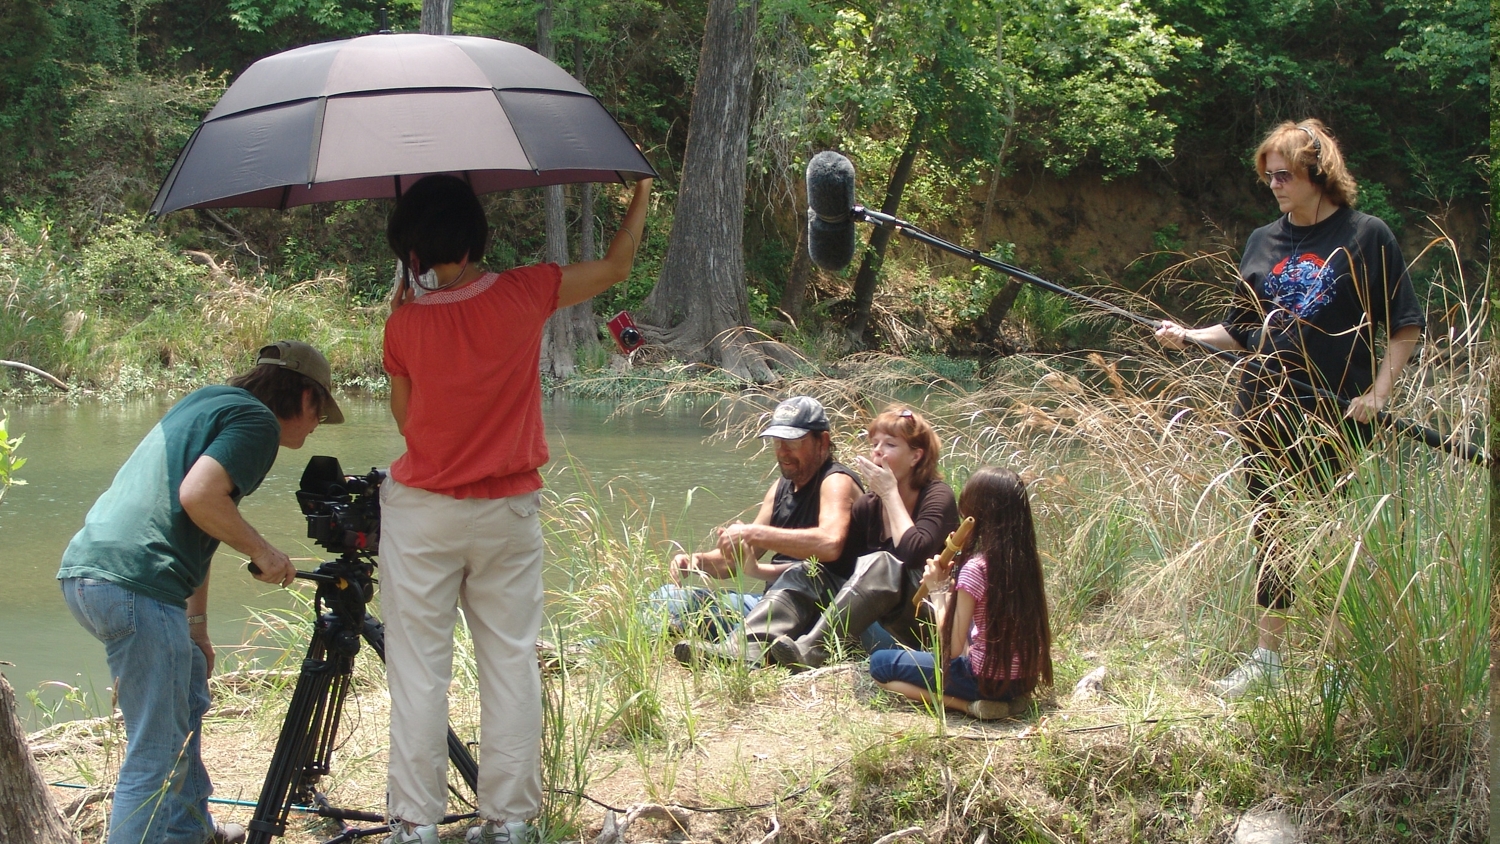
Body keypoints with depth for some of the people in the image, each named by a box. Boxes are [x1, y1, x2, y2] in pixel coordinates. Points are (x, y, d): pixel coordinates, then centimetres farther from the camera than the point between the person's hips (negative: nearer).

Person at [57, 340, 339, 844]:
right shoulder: (256, 420, -2)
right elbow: (197, 496, -19)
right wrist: (262, 552, -5)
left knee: (187, 697, 27)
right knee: (158, 753, -5)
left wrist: (196, 625, 29)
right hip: (134, 582, -10)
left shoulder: (207, 403, 26)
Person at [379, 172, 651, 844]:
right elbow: (615, 266, 2)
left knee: (418, 670, 3)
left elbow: (404, 417, 3)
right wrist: (643, 188, 16)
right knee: (511, 664, 7)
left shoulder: (405, 323, -9)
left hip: (424, 512, -1)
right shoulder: (520, 296, -9)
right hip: (508, 512, 1)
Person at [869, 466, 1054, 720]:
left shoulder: (976, 569, -21)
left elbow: (951, 648, -17)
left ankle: (970, 704, -8)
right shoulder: (1027, 561, 1)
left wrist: (938, 589, -7)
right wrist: (953, 581, 8)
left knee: (880, 663, 2)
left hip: (987, 678, -9)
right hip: (1024, 678, 9)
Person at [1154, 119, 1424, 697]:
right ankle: (1268, 656, 14)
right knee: (1271, 531, 7)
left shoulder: (1366, 236, -2)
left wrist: (1378, 391, -11)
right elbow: (1241, 333, 15)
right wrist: (1188, 336, -2)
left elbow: (1406, 325, -1)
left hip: (1336, 412, -4)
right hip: (1265, 410, 5)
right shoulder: (1263, 242, 12)